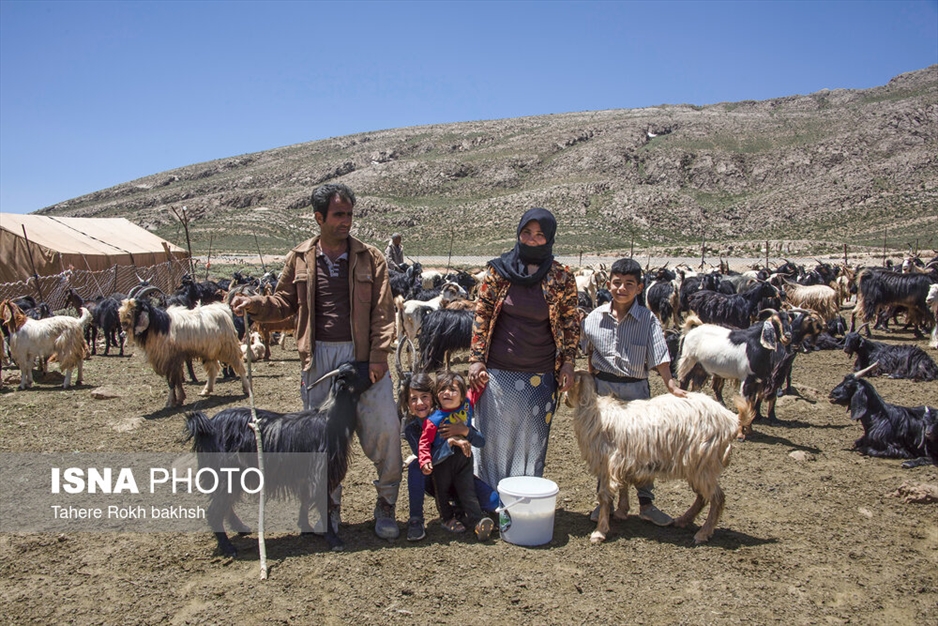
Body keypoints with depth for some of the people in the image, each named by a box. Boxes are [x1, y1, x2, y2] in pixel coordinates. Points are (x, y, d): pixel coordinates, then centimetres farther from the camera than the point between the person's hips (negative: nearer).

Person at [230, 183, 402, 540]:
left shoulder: (370, 258, 2)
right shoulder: (299, 259, 7)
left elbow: (383, 311, -3)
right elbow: (284, 304, 13)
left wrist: (379, 355, -11)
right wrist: (254, 305, -7)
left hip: (362, 356, -1)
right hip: (318, 358, 2)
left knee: (385, 429, -4)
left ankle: (386, 503, 15)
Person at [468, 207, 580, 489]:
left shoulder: (562, 278, -3)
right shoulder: (498, 271, -3)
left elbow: (570, 323, 5)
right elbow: (481, 315, 0)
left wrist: (567, 363, -1)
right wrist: (476, 359, -3)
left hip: (540, 376, 0)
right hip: (497, 372, 0)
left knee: (532, 441, 10)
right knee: (494, 436, 10)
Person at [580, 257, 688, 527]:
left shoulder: (648, 320, -7)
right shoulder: (595, 318, -1)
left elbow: (660, 356, -13)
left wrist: (671, 385, -24)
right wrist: (591, 382, 8)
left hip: (636, 388, -1)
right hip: (602, 388, 2)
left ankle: (646, 503, 19)